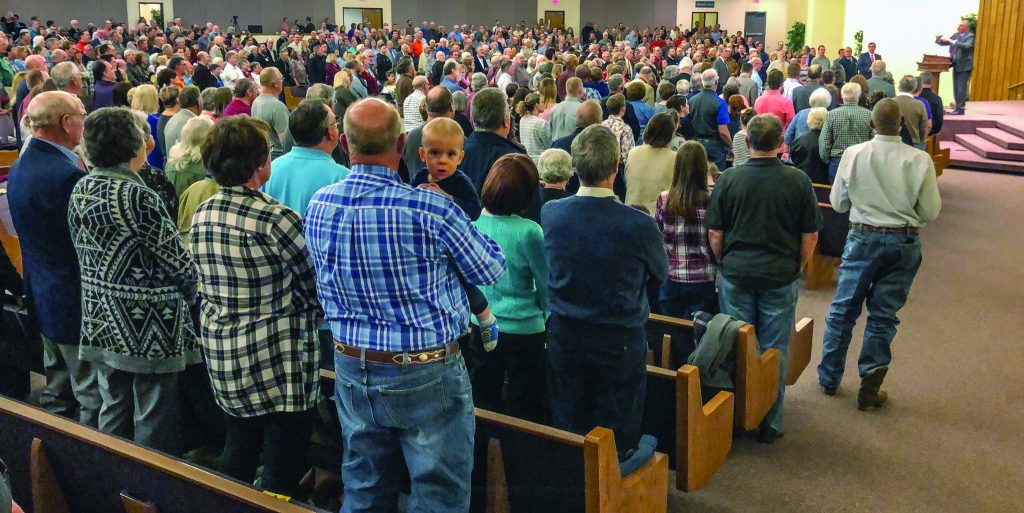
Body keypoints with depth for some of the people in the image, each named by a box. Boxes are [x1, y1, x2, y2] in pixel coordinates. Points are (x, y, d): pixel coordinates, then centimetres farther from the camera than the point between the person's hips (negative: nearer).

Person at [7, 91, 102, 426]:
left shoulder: (20, 166, 7)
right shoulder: (66, 174, -24)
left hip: (42, 295, 10)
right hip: (77, 301, -10)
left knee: (58, 392, 22)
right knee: (93, 398, 2)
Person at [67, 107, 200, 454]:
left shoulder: (80, 191, 3)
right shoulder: (137, 196, -21)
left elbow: (83, 251, 12)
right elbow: (178, 260, -17)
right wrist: (191, 290, 2)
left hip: (101, 322, 8)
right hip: (148, 325, -8)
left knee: (113, 410, 19)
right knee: (154, 419, 5)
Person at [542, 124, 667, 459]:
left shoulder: (549, 214, -11)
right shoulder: (639, 225, -21)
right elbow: (660, 276, -2)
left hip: (563, 340, 3)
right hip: (620, 344, -3)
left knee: (567, 433, 17)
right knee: (616, 440, 12)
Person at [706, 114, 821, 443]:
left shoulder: (728, 180, -6)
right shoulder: (798, 181, -6)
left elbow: (715, 235, -2)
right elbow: (810, 235, -1)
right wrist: (795, 267, 14)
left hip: (736, 275, 0)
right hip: (781, 278, 0)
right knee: (775, 351, 9)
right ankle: (770, 423, 17)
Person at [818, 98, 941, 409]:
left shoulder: (854, 154, -9)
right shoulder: (919, 160, -11)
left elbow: (838, 203, -1)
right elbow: (930, 212, -5)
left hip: (863, 238, 0)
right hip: (904, 243, 0)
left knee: (843, 309, 13)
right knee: (883, 316, 9)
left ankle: (829, 378, 24)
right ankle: (869, 390, 13)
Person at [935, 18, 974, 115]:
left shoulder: (970, 36, -9)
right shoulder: (956, 35, 11)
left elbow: (967, 46, -28)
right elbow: (944, 43, 17)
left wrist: (952, 41, -31)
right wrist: (939, 39, -6)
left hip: (964, 66, -8)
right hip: (956, 65, 8)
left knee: (961, 89, -8)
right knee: (956, 89, 12)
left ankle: (960, 109, -6)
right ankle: (958, 108, 20)